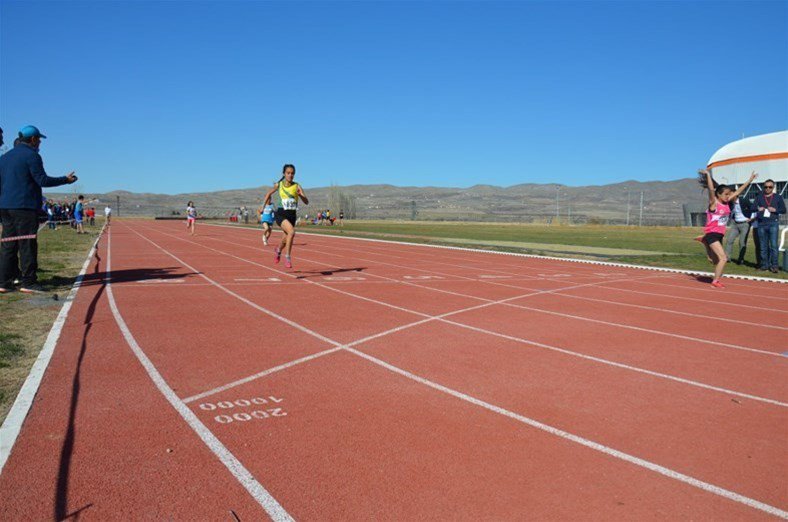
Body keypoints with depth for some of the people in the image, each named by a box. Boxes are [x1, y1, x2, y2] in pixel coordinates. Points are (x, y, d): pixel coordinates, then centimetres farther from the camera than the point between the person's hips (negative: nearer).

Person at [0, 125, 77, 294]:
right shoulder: (31, 155, -7)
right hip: (25, 207, -7)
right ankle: (28, 282, -3)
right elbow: (42, 180, -11)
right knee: (27, 245, -4)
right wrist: (65, 179, -3)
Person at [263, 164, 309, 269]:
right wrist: (263, 206, 19)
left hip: (292, 215, 2)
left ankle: (278, 250, 53)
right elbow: (269, 193, 20)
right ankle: (287, 257, -16)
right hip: (281, 214, -2)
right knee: (291, 232, -29)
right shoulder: (278, 185, 1)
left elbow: (306, 202, -8)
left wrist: (301, 195, -26)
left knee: (286, 238, 17)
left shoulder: (297, 186, -2)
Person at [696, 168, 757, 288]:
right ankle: (715, 281, -6)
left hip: (719, 234, 8)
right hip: (712, 233, -8)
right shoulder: (713, 203, -12)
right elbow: (711, 190, -26)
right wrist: (708, 175, -32)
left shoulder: (726, 202, 8)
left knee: (716, 261, 15)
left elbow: (738, 192, 16)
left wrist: (749, 180, 19)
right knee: (723, 258, -16)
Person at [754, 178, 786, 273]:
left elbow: (783, 210, 8)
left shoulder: (778, 197, 10)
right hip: (761, 223, 2)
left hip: (773, 223, -2)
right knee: (763, 246, 5)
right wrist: (758, 209, -13)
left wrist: (775, 210, -11)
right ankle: (764, 264, 12)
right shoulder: (759, 197, 13)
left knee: (773, 245, -10)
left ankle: (774, 265, -7)